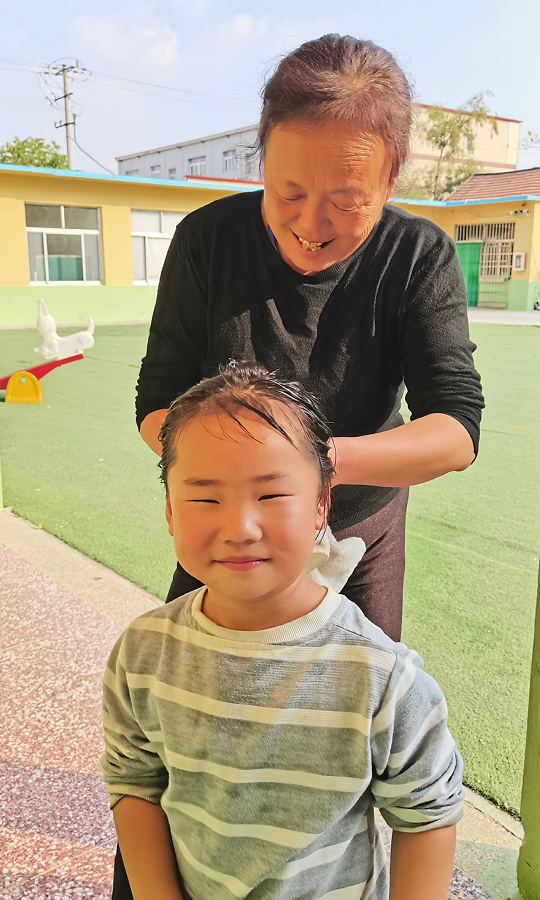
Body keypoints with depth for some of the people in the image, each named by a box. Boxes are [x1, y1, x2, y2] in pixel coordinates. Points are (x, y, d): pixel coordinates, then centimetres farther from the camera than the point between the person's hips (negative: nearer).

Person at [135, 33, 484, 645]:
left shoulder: (421, 257, -18)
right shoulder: (208, 239, -17)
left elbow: (457, 429, -26)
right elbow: (156, 402, -15)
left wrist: (328, 459, -45)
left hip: (360, 531, 0)